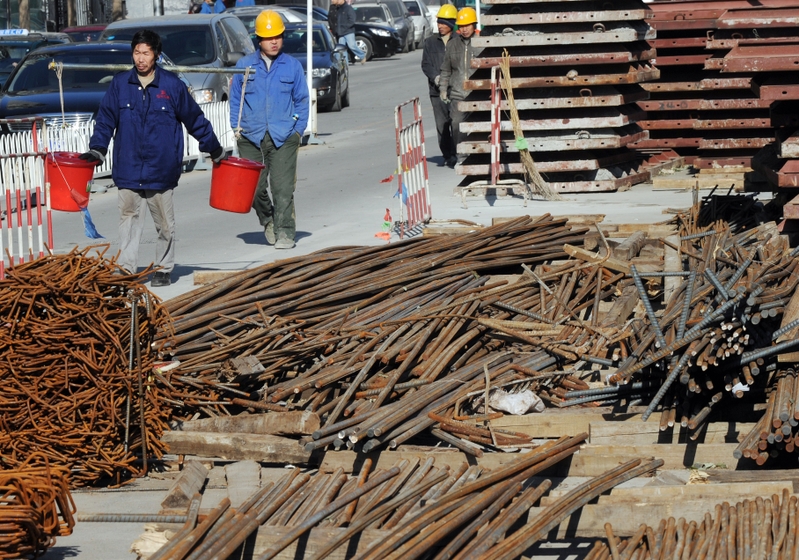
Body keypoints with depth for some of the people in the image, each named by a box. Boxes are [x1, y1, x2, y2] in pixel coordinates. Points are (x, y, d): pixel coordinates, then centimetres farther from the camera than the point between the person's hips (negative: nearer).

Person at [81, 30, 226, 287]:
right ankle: (125, 268, 2)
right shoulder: (120, 84, 2)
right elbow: (106, 118, 6)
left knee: (164, 222, 7)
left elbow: (195, 120, 7)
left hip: (161, 168, -1)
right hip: (128, 167, 1)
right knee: (129, 217, 0)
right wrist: (97, 149, -7)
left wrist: (215, 150, 13)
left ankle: (164, 269, 18)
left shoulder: (172, 85, -2)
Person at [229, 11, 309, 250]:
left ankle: (285, 233, -1)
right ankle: (267, 221, 29)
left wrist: (298, 131, 4)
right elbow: (235, 99, 13)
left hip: (284, 138, -1)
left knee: (283, 188, -8)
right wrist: (236, 127, 5)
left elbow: (302, 101, 11)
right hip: (251, 138, 1)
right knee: (254, 187, 3)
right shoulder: (244, 66, 5)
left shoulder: (293, 66, 5)